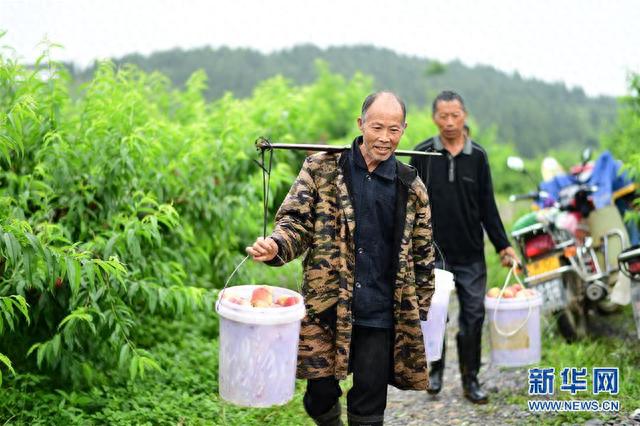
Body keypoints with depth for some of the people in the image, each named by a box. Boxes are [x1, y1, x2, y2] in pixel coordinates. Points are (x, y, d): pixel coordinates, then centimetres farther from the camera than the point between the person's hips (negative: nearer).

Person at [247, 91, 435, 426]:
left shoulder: (411, 187, 5)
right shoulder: (322, 169, -1)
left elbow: (422, 255, 11)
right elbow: (296, 220, -3)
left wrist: (420, 311, 11)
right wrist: (276, 246, -25)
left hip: (380, 316, 1)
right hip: (325, 309, -1)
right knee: (320, 395, 6)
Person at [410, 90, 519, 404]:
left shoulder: (477, 156, 5)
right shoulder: (422, 155, 0)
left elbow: (487, 207, 9)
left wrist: (503, 246, 4)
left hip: (471, 255, 1)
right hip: (433, 253, -1)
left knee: (473, 315, 3)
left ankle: (470, 379, 15)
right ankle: (435, 370, 26)